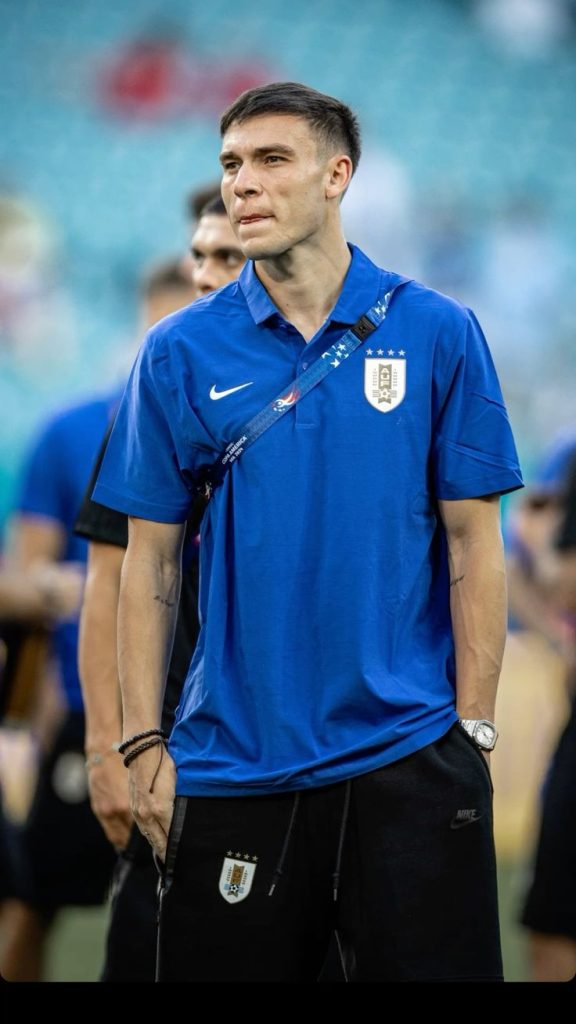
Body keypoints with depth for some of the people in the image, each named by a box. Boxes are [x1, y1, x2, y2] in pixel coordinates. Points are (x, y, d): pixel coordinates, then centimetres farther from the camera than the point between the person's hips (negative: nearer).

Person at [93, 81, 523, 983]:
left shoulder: (437, 334, 1)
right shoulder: (180, 354, 3)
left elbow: (472, 545, 2)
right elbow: (151, 562, 5)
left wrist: (472, 730, -3)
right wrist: (142, 743, 0)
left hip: (406, 759, -1)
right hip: (231, 765, 1)